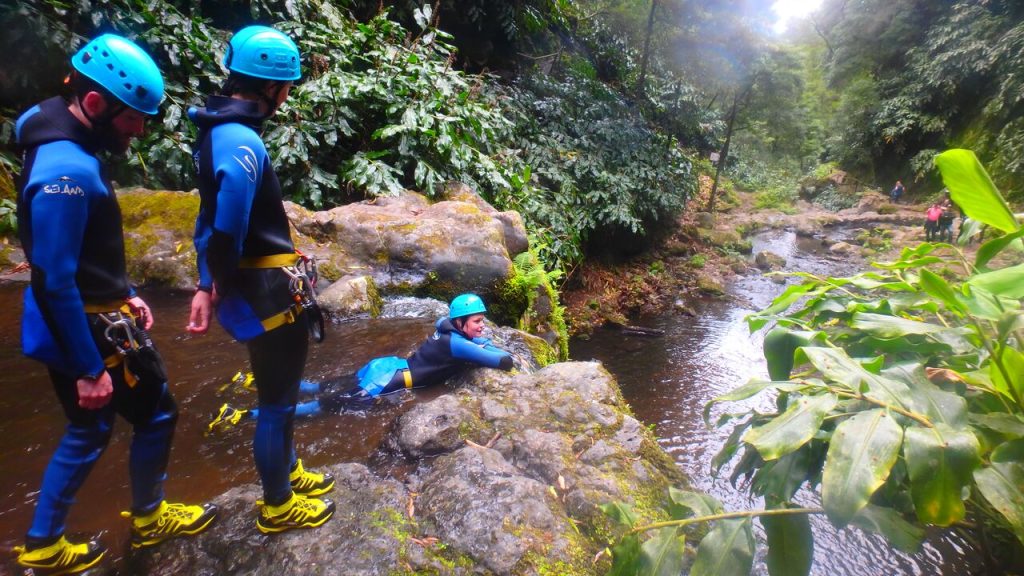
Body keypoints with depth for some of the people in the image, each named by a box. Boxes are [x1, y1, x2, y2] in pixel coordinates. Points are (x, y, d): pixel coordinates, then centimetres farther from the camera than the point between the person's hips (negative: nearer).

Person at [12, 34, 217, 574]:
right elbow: (56, 282, -27)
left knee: (88, 432, 21)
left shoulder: (68, 149, 5)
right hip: (85, 329, -10)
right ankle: (149, 518, 32)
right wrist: (90, 368, -22)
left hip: (82, 318, 10)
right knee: (156, 414, 9)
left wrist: (124, 295, 18)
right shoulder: (67, 171, -26)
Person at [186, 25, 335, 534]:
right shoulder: (241, 142, -23)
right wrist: (223, 289, -11)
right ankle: (277, 505, 28)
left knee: (279, 389, 24)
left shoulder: (220, 131, 9)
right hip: (267, 292, -10)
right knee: (277, 398, 8)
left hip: (260, 288, 10)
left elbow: (211, 222, 11)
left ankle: (287, 472, 45)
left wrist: (208, 287, 12)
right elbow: (225, 234, -28)